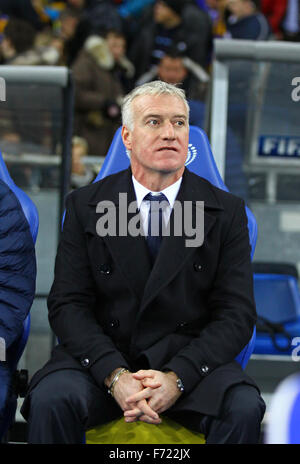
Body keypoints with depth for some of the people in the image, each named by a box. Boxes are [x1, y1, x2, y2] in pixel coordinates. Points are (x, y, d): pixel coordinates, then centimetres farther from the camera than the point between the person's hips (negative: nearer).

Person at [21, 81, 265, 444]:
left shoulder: (226, 212, 4)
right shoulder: (84, 206, 5)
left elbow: (236, 314, -2)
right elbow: (67, 304, -1)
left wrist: (176, 378, -19)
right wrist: (115, 375, -19)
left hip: (189, 362, 0)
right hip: (101, 357, 0)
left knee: (244, 408, -30)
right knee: (50, 400, -31)